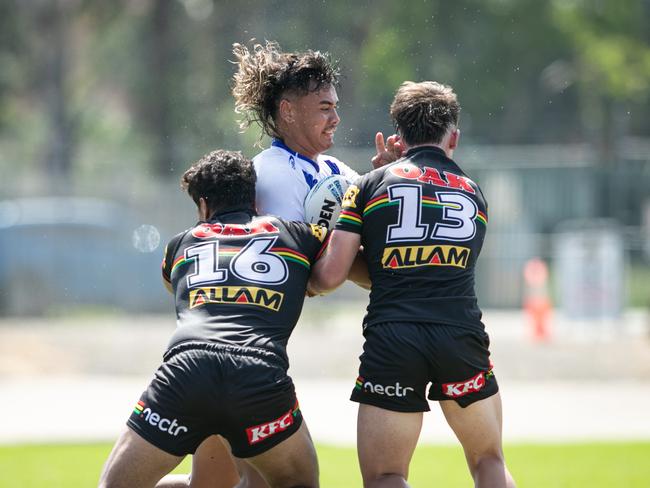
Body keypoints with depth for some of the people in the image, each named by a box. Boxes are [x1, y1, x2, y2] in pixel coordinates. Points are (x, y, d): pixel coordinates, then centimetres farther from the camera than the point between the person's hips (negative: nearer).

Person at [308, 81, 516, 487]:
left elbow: (331, 276, 3)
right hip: (462, 337, 2)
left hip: (391, 339, -2)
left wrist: (307, 282, 26)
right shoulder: (475, 195, 19)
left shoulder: (371, 184, 9)